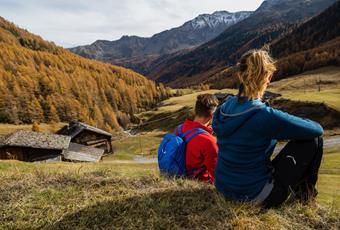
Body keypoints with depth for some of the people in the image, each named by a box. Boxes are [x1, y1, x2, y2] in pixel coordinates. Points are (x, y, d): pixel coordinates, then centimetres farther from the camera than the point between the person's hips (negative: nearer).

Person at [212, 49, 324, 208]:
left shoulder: (223, 109, -6)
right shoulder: (267, 116, -26)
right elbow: (317, 129, -10)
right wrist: (292, 126, 9)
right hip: (256, 197, -6)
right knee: (313, 138, 2)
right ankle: (305, 193, 23)